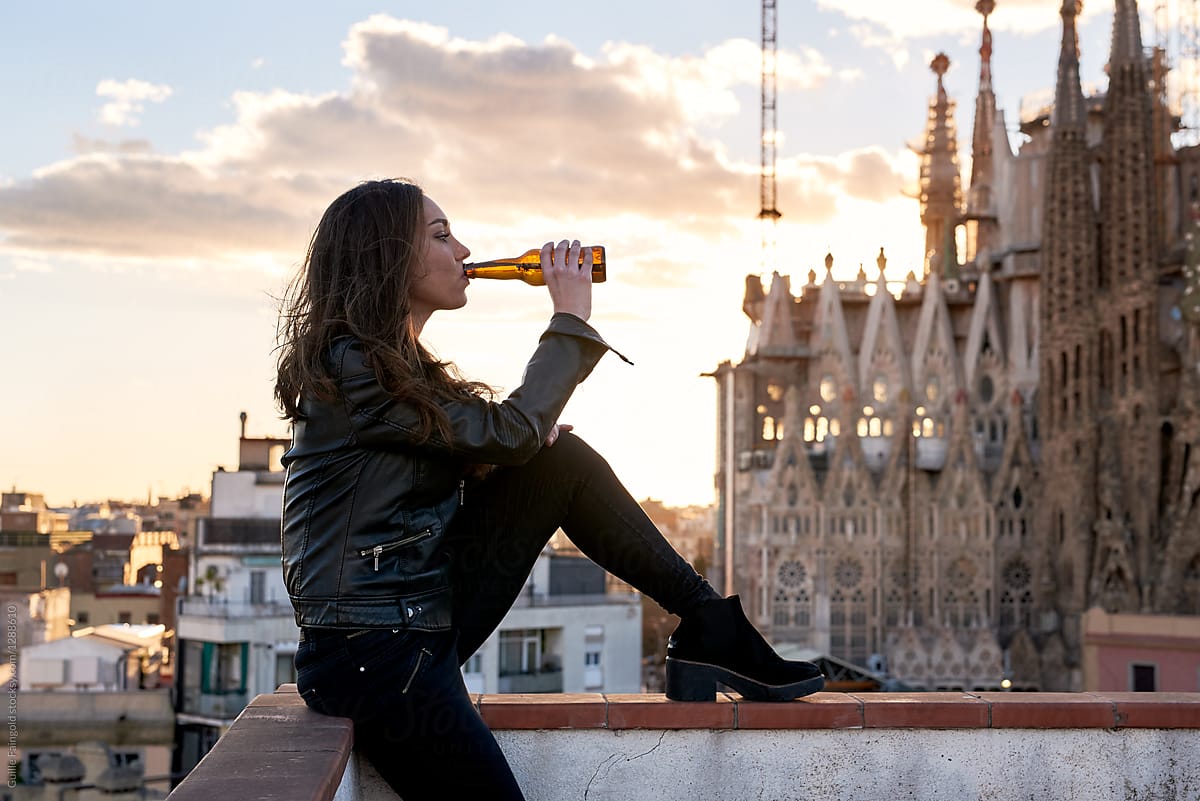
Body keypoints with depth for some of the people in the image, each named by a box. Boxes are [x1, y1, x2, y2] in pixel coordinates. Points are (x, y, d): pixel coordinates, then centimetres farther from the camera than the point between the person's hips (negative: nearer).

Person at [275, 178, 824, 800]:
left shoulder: (399, 362, 16)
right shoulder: (349, 365, -16)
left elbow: (483, 451, 13)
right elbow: (507, 433, -17)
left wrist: (536, 432, -9)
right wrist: (571, 318, -7)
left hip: (427, 619, 9)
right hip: (368, 654, -9)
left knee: (564, 458, 0)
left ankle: (708, 626, 1)